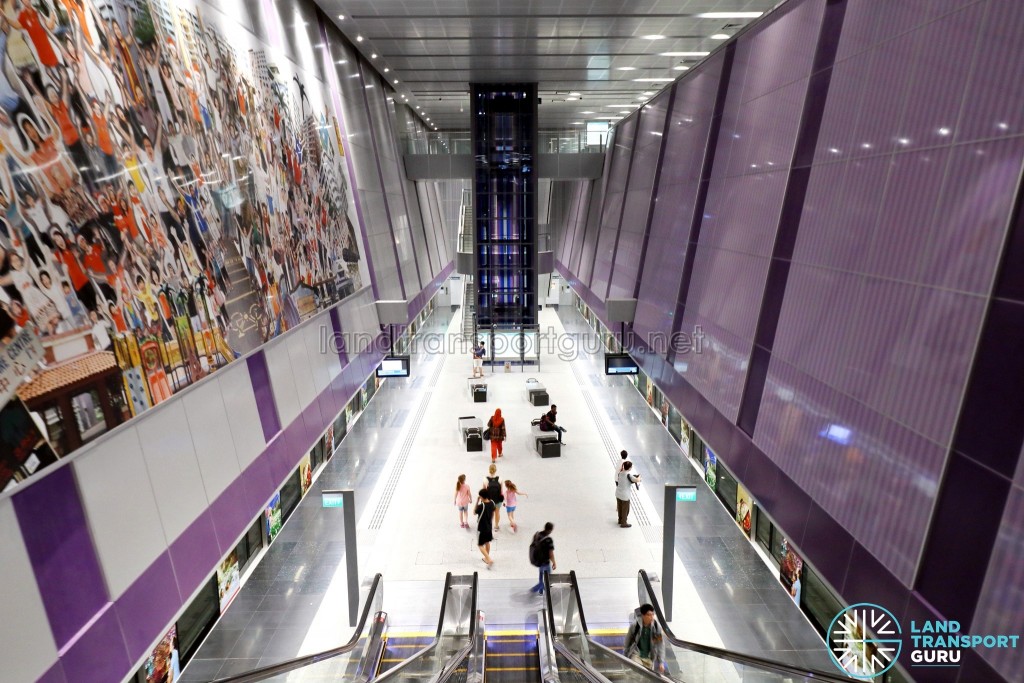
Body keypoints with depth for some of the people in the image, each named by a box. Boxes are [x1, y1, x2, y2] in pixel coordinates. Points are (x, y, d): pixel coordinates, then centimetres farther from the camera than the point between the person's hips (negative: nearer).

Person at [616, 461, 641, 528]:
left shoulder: (620, 473, -1)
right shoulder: (629, 475, -22)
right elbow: (637, 480, -29)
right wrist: (639, 476, -5)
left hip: (618, 493, 7)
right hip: (624, 495, -7)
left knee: (620, 508, 24)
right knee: (625, 510, 13)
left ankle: (620, 520, 42)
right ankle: (623, 523, 26)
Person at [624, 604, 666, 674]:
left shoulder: (657, 626, -15)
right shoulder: (635, 625, -19)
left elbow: (660, 645, -7)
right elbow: (628, 641, -5)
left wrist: (661, 662, -10)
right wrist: (625, 657, 2)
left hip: (649, 657, 2)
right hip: (636, 655, -2)